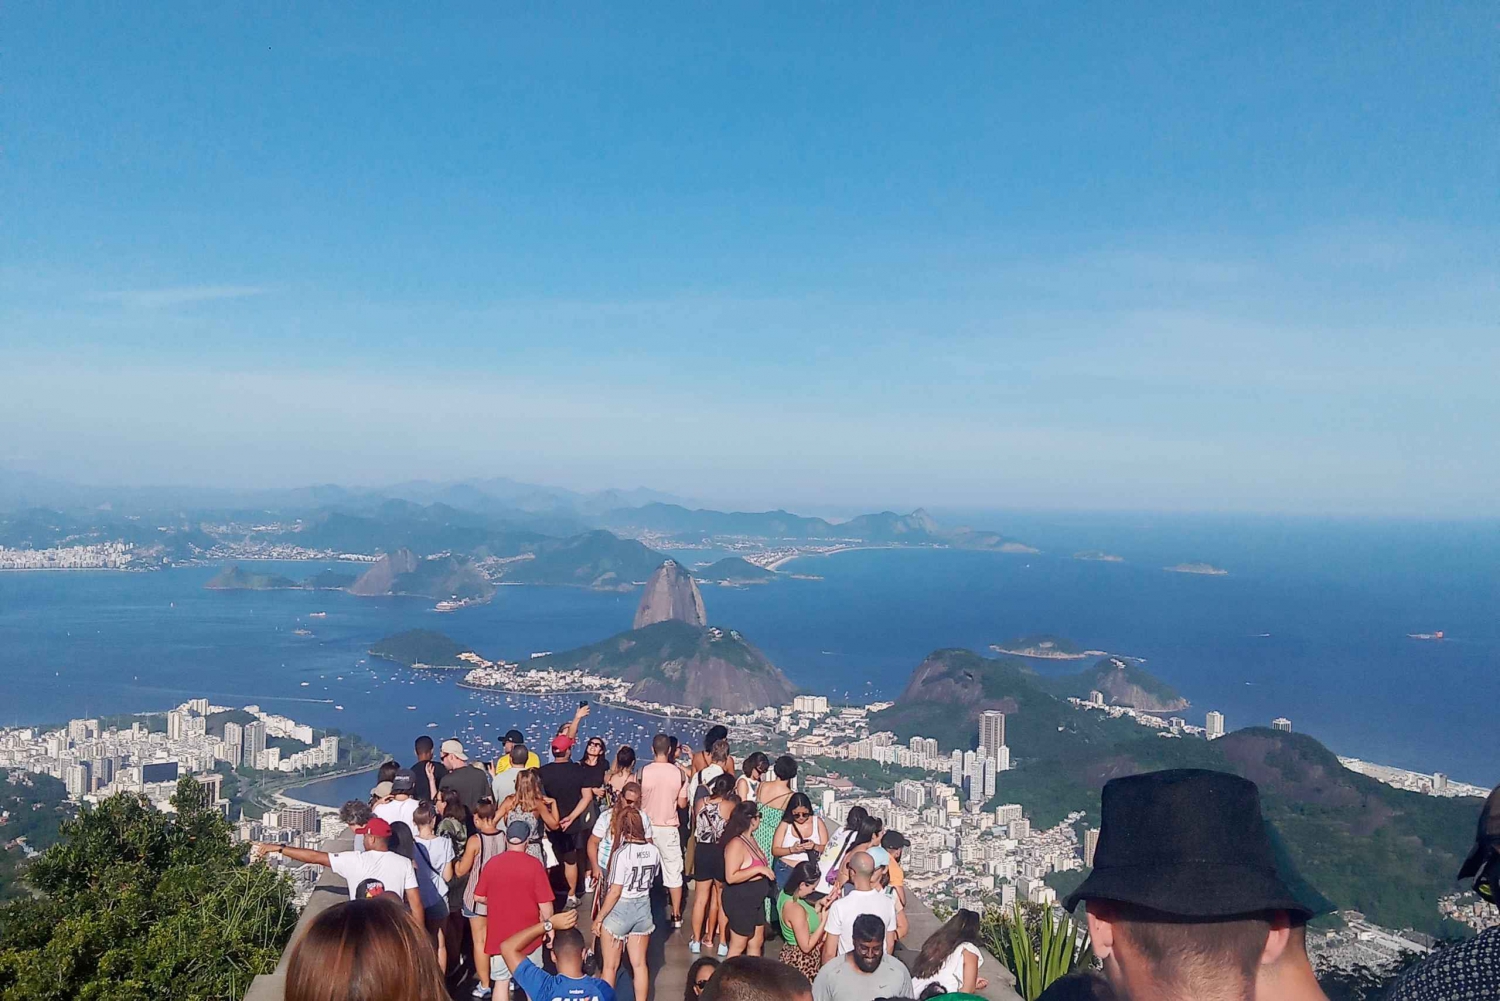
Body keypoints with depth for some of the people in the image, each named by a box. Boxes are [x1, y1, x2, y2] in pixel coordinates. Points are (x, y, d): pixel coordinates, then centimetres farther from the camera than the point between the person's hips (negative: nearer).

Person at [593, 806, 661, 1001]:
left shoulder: (622, 853, -22)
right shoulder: (654, 851, -6)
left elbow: (615, 892, -20)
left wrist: (599, 918, -10)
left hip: (619, 910, -5)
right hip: (643, 908, 5)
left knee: (611, 966, 11)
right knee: (639, 964, 15)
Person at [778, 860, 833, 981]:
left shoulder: (786, 893, -4)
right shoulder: (795, 909, -32)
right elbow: (806, 946, -25)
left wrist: (818, 905, -1)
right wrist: (824, 921, -22)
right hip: (802, 960, -9)